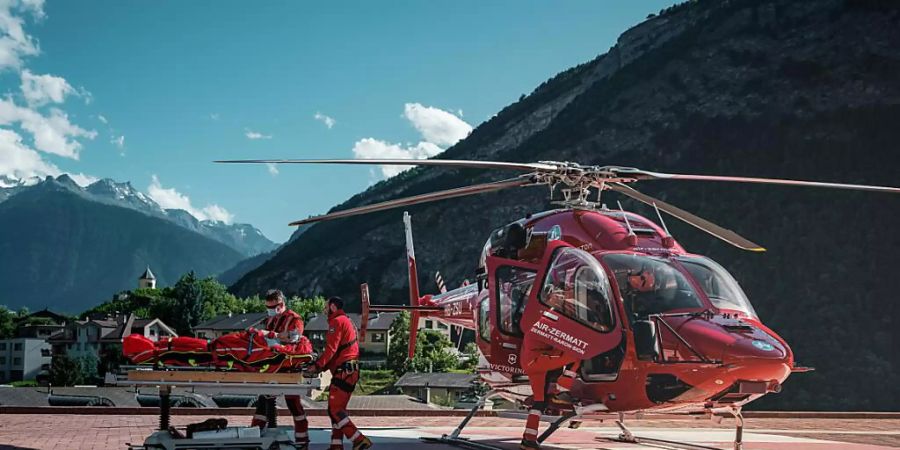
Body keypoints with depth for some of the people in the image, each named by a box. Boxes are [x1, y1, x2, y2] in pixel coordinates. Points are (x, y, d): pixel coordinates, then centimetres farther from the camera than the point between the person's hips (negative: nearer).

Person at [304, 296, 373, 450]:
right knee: (338, 408, 12)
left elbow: (331, 349, -15)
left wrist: (317, 366, -12)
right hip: (351, 370, 10)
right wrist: (323, 366, 15)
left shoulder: (337, 322, -7)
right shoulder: (347, 321, 24)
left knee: (334, 409, -12)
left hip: (344, 371, -10)